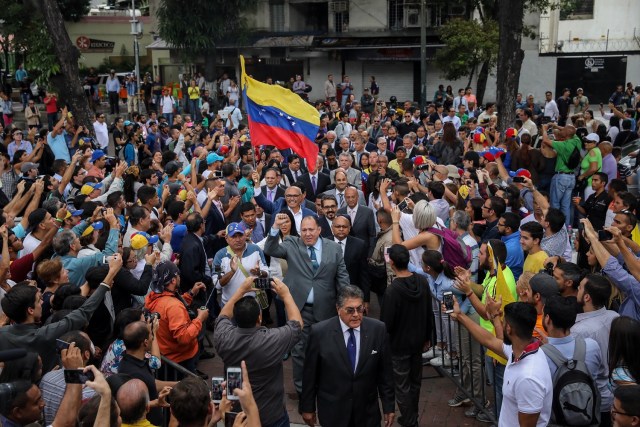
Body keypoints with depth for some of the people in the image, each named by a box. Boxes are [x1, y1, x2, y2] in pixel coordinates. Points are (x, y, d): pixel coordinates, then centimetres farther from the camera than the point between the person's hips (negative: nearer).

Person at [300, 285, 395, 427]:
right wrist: (308, 407, 0)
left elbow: (385, 371, -3)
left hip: (367, 411, 1)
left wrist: (389, 406, 1)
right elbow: (310, 374, -5)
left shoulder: (377, 329, -10)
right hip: (332, 411, -1)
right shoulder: (319, 332, -15)